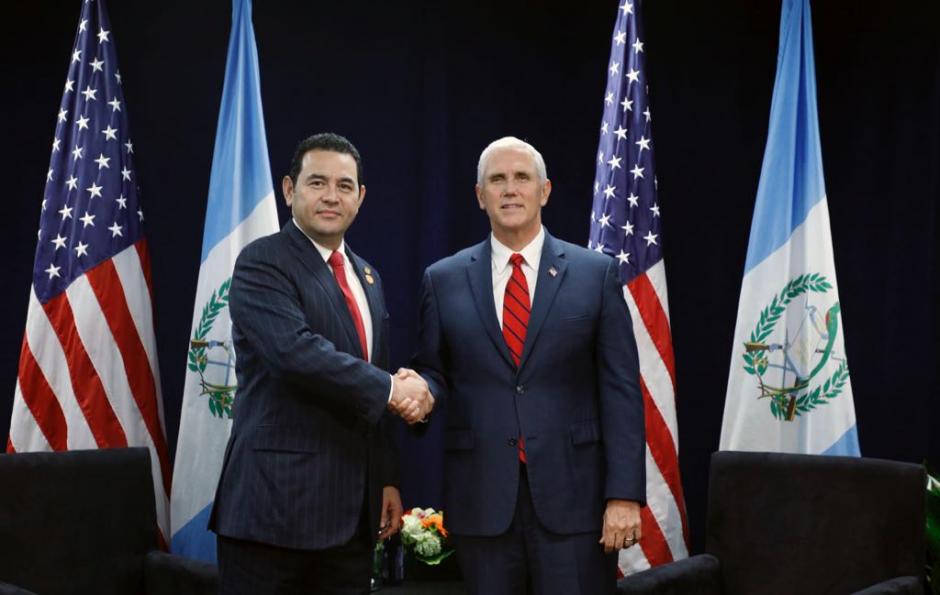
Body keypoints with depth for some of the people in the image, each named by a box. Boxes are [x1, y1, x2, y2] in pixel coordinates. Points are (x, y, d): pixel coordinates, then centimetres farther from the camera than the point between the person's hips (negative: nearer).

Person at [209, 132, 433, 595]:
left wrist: (387, 479, 15)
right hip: (277, 501, -7)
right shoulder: (261, 263, -7)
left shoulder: (367, 277, 17)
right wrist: (390, 389, -15)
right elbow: (296, 351, -23)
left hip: (353, 506, 7)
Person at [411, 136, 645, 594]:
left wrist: (625, 493, -8)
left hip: (573, 493, -1)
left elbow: (621, 390, -1)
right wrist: (421, 391, -15)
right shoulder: (444, 279, 7)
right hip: (481, 497, 1)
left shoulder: (596, 273, 3)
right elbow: (434, 373, 10)